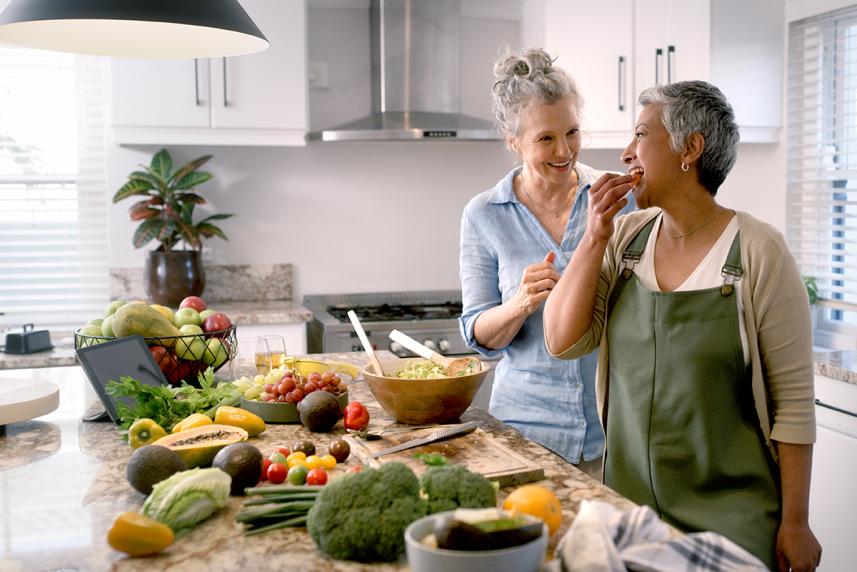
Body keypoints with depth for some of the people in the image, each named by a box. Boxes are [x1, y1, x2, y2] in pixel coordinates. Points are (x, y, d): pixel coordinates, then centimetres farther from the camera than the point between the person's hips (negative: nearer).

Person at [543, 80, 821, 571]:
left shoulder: (759, 251, -12)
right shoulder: (625, 238, 3)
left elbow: (793, 398, -10)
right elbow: (563, 342, -3)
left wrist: (795, 522, -9)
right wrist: (594, 238, -10)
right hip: (629, 499, 4)